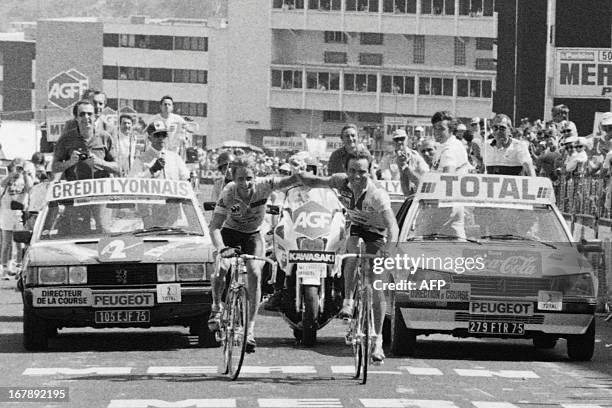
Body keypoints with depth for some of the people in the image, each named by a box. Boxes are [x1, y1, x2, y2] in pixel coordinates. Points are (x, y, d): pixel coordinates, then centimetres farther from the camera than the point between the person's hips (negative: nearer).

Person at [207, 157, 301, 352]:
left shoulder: (263, 185, -25)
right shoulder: (228, 193, -27)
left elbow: (287, 181, -39)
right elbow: (214, 226, -29)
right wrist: (222, 248, -46)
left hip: (253, 235, 1)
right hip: (230, 233, -1)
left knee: (254, 274, -20)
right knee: (221, 268, -25)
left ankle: (250, 328, -16)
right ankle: (216, 307, 5)